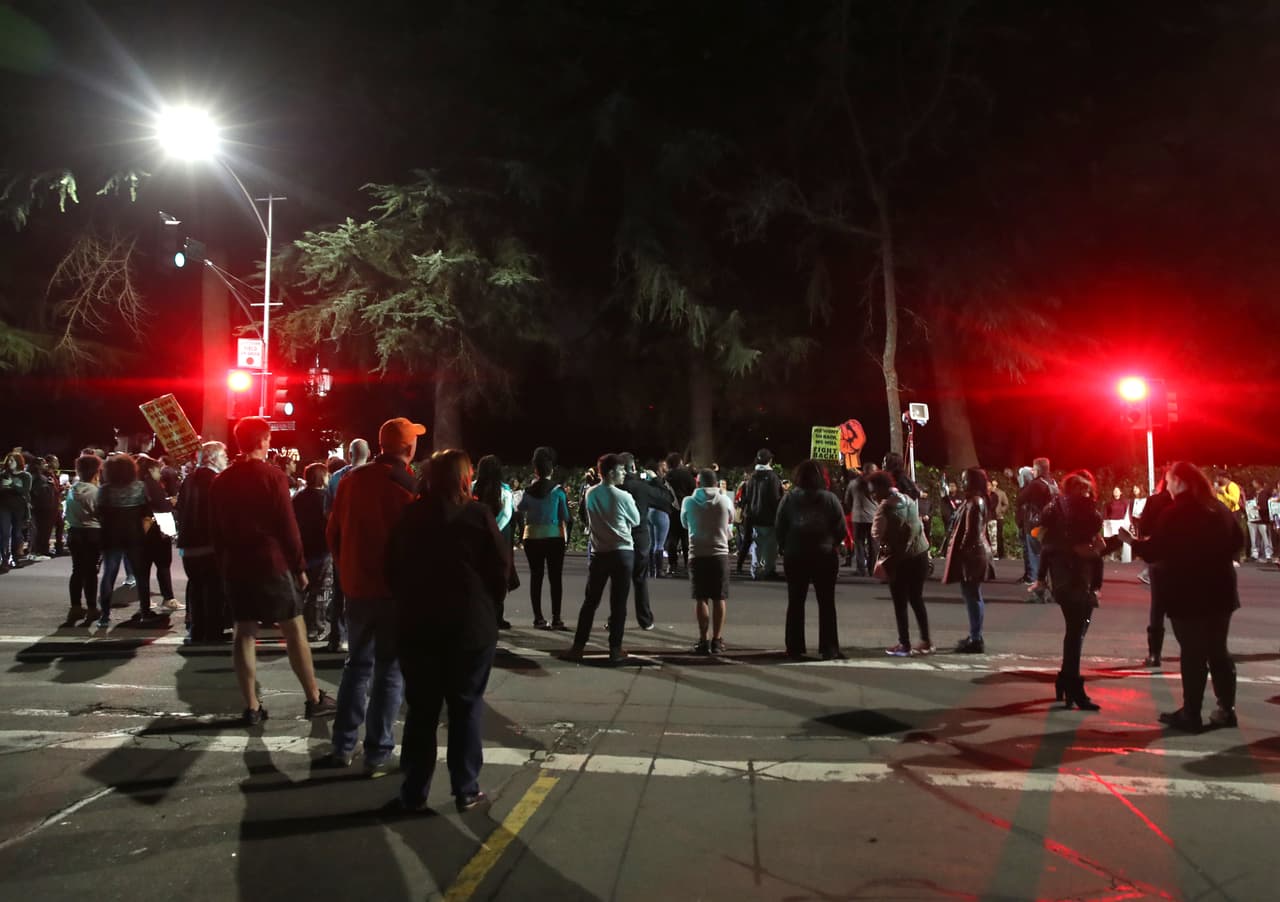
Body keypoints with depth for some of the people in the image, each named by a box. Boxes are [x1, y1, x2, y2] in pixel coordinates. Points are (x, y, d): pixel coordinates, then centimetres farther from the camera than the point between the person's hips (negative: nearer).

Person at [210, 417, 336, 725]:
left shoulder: (220, 481, 8)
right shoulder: (273, 476, -9)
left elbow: (217, 530, 12)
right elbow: (287, 526, -12)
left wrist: (223, 564, 19)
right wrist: (300, 565, -5)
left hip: (235, 566, 5)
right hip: (272, 563, -5)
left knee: (244, 633, 6)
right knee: (295, 631, 2)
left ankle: (251, 707, 8)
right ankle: (315, 699, 9)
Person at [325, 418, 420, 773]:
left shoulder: (352, 480, 2)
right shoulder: (410, 486, -14)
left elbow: (333, 532, 8)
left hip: (357, 586, 5)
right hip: (397, 589, -5)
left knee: (357, 664, 19)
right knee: (390, 670, 5)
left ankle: (343, 746, 22)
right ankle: (378, 753, 8)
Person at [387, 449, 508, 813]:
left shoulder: (410, 515, 2)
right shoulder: (478, 515, -8)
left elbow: (392, 568, 7)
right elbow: (500, 567, -6)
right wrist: (489, 605, 10)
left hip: (417, 625, 3)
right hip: (470, 626, -3)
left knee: (421, 709, 12)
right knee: (466, 707, 8)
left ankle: (413, 792, 17)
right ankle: (466, 790, 14)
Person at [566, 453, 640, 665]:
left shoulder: (591, 494, 1)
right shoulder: (624, 497, -11)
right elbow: (636, 521, 4)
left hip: (599, 553, 4)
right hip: (622, 553, -4)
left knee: (590, 601, 11)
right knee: (618, 603, 2)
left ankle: (578, 647, 13)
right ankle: (615, 649, 5)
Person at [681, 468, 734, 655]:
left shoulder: (689, 502, -3)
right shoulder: (725, 501, -3)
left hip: (697, 554, 0)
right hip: (720, 553, 0)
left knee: (701, 598, 5)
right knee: (719, 598, 7)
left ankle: (703, 640, 4)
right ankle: (717, 640, 8)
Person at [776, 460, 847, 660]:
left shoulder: (789, 498, -1)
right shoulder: (830, 499, -2)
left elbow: (779, 527, -3)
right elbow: (841, 530, -4)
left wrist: (786, 547, 8)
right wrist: (831, 545, 11)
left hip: (795, 556, 1)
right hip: (825, 556, -1)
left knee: (795, 602, 9)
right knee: (826, 603, 6)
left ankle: (794, 647, 10)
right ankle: (829, 648, 5)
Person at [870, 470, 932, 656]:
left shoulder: (886, 506, -15)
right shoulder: (908, 499, 10)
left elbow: (878, 535, -17)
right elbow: (918, 526, 12)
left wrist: (883, 558, -6)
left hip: (900, 558, -7)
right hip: (920, 554, 8)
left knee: (900, 602, 3)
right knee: (917, 599, 15)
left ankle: (904, 644, 8)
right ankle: (926, 642, 17)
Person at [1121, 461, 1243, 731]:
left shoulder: (1176, 513, -15)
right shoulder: (1220, 509, 6)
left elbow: (1154, 551, -15)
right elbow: (1238, 541, 17)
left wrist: (1132, 541, 0)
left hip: (1188, 593, -6)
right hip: (1220, 590, 6)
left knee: (1192, 654, -2)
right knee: (1218, 651, 15)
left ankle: (1191, 714, 4)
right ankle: (1226, 709, 20)